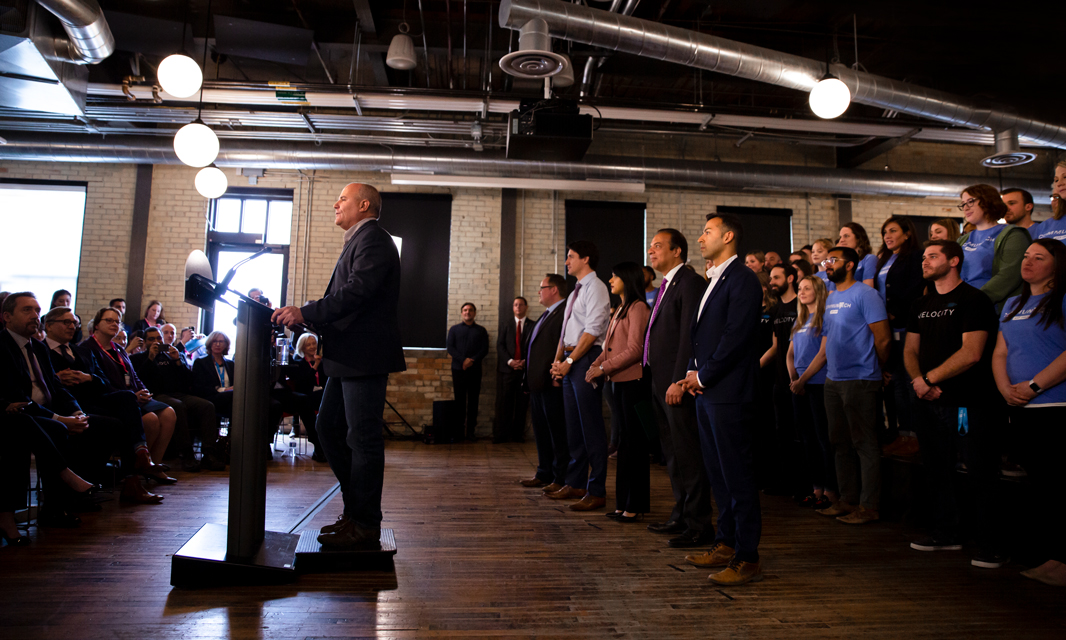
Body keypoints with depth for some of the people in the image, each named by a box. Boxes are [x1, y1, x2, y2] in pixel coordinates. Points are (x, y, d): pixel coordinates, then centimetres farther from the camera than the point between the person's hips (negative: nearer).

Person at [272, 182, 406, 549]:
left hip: (365, 358, -11)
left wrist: (306, 313, -24)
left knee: (363, 438, -4)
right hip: (347, 358, 11)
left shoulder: (373, 240, -10)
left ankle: (365, 525, 6)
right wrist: (304, 317, 9)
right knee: (329, 428, 14)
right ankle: (356, 508, 24)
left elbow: (356, 292, -23)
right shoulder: (358, 241, 23)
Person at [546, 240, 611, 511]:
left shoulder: (595, 288, -7)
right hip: (570, 362, 9)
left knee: (591, 428, -6)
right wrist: (557, 360, 8)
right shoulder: (575, 292, 21)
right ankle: (575, 484, 21)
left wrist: (570, 361, -16)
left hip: (587, 359, -9)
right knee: (573, 427, 12)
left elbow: (592, 331, -16)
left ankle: (597, 491, -1)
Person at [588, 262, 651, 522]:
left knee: (633, 443, -3)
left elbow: (635, 349, -17)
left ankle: (636, 505, 5)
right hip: (620, 382, 9)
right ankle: (624, 503, 18)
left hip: (634, 381, -9)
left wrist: (604, 367, -16)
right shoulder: (620, 310, 18)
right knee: (625, 442, 11)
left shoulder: (638, 308, -10)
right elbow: (609, 347, 19)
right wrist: (596, 365, 2)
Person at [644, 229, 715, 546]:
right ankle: (681, 516, 26)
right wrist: (658, 381, 13)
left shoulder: (690, 283, -11)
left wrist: (679, 381, -21)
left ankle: (699, 525, 4)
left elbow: (690, 336, -18)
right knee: (672, 454, 15)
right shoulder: (666, 285, 19)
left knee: (688, 455, -4)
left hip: (678, 384, -10)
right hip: (660, 383, 10)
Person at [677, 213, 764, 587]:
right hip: (705, 391, 10)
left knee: (738, 478, -3)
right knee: (718, 474, 16)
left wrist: (703, 375, -11)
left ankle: (747, 558, 5)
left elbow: (735, 337, -18)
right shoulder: (712, 281, 19)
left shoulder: (742, 280, -11)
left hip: (729, 394, -10)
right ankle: (726, 545, 27)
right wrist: (692, 373, 7)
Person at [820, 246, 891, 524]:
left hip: (859, 380, -9)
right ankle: (848, 500, 24)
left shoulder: (864, 294, -10)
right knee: (840, 443, 14)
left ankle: (869, 506, 5)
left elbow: (883, 338, -12)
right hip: (833, 380, 9)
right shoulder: (830, 298, 15)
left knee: (865, 444, -2)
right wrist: (830, 366, 16)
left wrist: (874, 369, -1)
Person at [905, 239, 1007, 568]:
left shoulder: (973, 300, -7)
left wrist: (929, 379, -13)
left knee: (981, 476, -3)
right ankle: (945, 534, 27)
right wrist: (920, 381, -4)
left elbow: (971, 353, -16)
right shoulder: (921, 305, 15)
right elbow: (911, 350, 15)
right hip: (928, 403, 7)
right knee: (937, 472, 14)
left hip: (967, 402, -7)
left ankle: (993, 546, 7)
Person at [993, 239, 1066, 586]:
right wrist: (1006, 389, 0)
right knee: (1037, 486, 11)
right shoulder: (1013, 305, 18)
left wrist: (1034, 385, -16)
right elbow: (1000, 354, 16)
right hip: (1020, 411, 7)